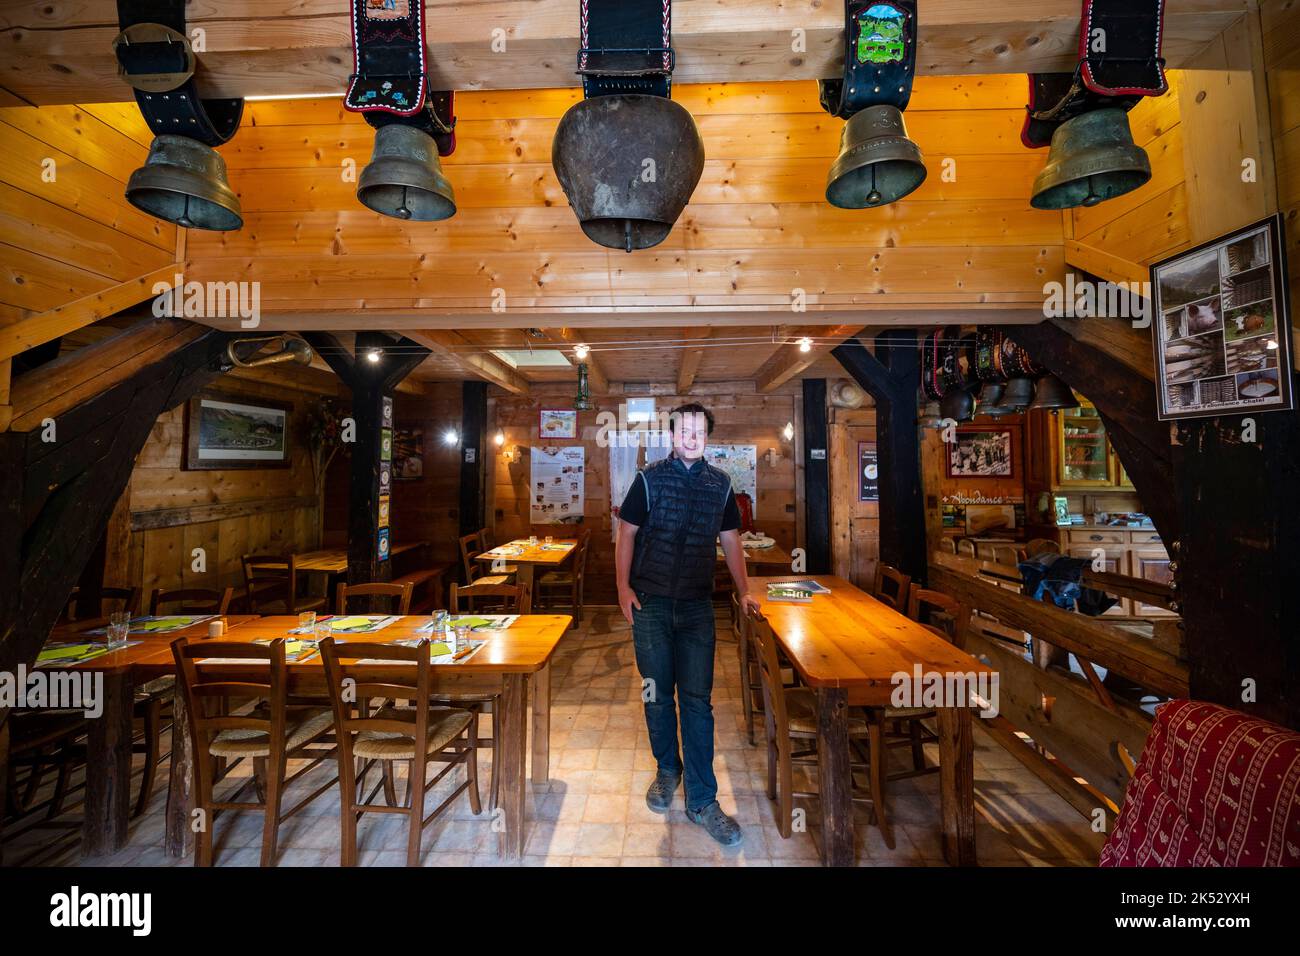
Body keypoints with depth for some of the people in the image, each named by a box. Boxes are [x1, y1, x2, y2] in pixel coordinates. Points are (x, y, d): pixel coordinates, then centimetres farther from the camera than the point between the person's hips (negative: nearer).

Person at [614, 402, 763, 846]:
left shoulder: (720, 483, 4)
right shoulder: (650, 478, -2)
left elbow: (730, 539, 12)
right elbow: (627, 533, 0)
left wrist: (744, 591, 9)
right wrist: (623, 586, -8)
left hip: (697, 607, 1)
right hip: (650, 603, -1)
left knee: (697, 700, 5)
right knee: (658, 694, 12)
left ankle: (702, 800, 20)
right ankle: (667, 769, 37)